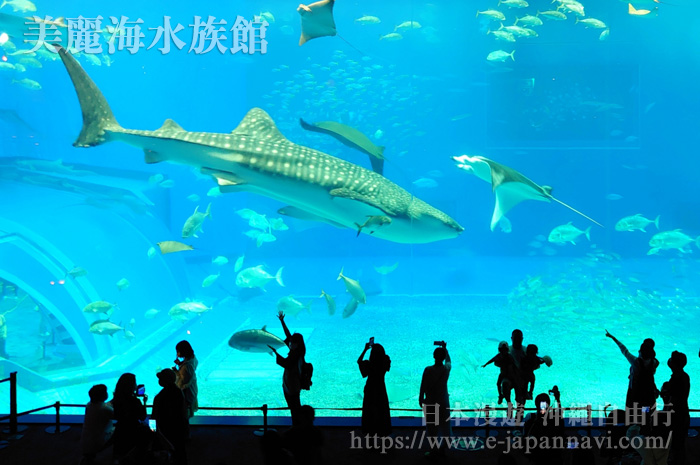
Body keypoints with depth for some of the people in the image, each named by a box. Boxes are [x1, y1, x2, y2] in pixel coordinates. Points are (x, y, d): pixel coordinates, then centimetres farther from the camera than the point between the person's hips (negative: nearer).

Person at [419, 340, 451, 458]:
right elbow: (448, 360, 16)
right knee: (444, 426, 15)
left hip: (430, 402, -3)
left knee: (431, 427, 7)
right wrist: (445, 348, 28)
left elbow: (423, 387, -12)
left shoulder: (428, 370, -18)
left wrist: (421, 400, 2)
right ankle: (442, 448, 21)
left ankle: (434, 450, 12)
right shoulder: (447, 369, -8)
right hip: (443, 402, 3)